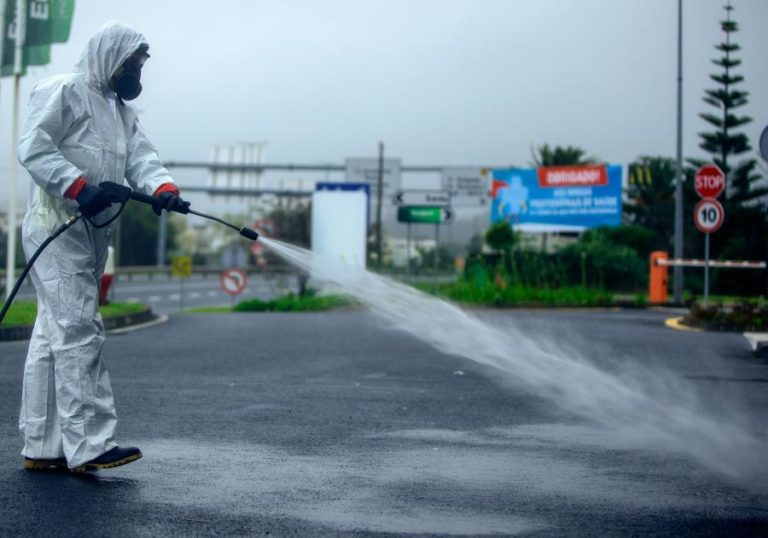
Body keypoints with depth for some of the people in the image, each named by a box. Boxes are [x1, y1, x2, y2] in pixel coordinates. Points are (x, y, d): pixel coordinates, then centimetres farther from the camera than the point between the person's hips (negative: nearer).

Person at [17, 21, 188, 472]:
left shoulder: (123, 111, 23)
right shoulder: (62, 92, -4)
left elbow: (141, 157, 8)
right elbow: (33, 148, -14)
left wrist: (164, 187, -13)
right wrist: (79, 187, -25)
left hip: (93, 234, 9)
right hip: (55, 229, -9)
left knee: (54, 336, 10)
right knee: (79, 331, -14)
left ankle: (43, 447, 13)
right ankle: (89, 444, -16)